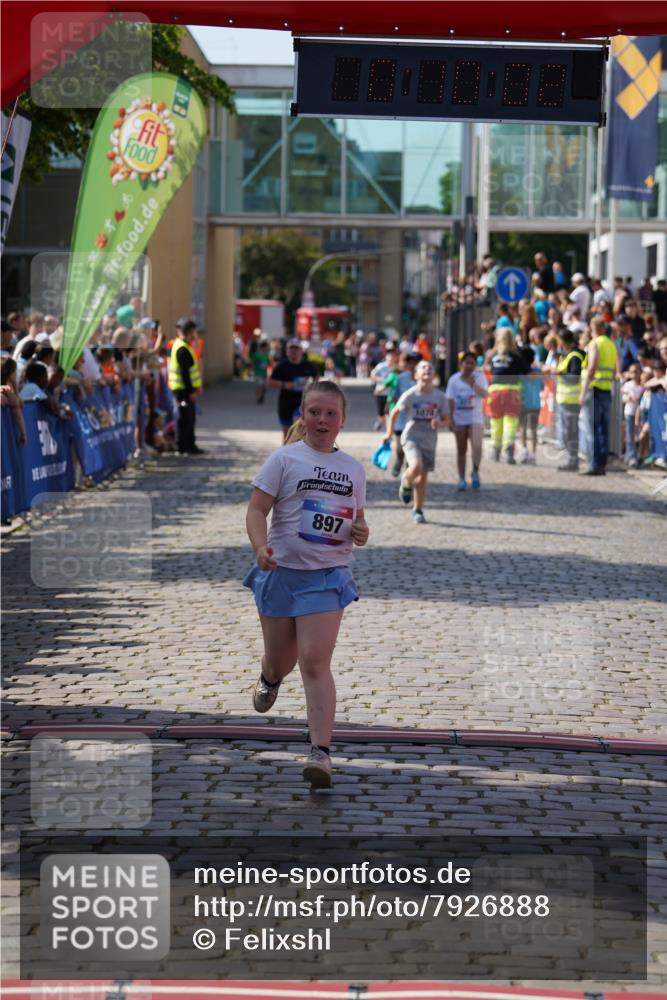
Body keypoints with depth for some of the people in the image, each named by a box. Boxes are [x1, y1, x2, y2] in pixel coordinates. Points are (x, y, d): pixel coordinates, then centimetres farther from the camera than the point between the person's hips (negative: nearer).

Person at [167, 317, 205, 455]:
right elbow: (184, 372, -22)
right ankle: (185, 446, -1)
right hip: (184, 389, -10)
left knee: (189, 418, 15)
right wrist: (191, 391, -21)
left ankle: (189, 445, 21)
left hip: (185, 388, 10)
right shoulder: (182, 349, -18)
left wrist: (195, 387, 21)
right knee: (185, 418, -5)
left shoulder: (179, 345, 15)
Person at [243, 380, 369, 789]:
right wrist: (261, 546, -26)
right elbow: (257, 510, -8)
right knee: (281, 659, 13)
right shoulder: (285, 459, -4)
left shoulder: (353, 468, 7)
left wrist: (361, 533, -4)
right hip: (281, 571, 0)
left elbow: (357, 520, 19)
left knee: (315, 662, -11)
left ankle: (322, 751, -12)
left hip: (328, 575, 1)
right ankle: (270, 679, 52)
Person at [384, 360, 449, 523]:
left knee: (423, 476, 8)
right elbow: (394, 413, 5)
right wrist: (389, 433, 0)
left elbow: (446, 420, 6)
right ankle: (406, 483, 8)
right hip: (411, 437, -3)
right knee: (416, 467, -27)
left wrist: (439, 423, -16)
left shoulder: (440, 397, -2)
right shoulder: (410, 395, -8)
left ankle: (418, 510, 25)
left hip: (429, 440, 3)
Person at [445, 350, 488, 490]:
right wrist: (450, 419, -5)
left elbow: (484, 394, -15)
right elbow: (450, 400, 1)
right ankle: (462, 479, 16)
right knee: (461, 450, 8)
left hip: (476, 418, -1)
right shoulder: (454, 379, 1)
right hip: (459, 419, 1)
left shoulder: (479, 377, -1)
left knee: (477, 447, -18)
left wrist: (473, 384, -27)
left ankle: (475, 473, 5)